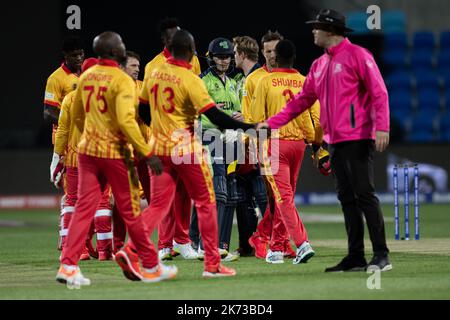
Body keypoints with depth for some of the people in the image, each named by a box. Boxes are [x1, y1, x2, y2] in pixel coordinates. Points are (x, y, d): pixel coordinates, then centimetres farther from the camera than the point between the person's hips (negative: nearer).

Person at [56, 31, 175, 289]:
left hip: (88, 149, 6)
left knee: (84, 207, 4)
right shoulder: (122, 80, -14)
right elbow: (126, 121, -23)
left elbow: (77, 116, 18)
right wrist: (148, 153, -20)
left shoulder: (86, 77, 8)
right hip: (115, 152, -6)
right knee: (131, 210, 4)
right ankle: (151, 267, 15)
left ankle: (68, 265, -8)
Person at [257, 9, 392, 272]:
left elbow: (379, 92, -13)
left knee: (365, 194, -11)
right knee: (347, 198, 7)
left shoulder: (357, 55, -6)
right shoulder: (319, 65, 18)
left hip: (358, 139, -8)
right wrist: (272, 123, 16)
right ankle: (356, 257, 10)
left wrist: (382, 127, -23)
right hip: (336, 141, 8)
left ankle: (381, 255, -10)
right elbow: (303, 99, 21)